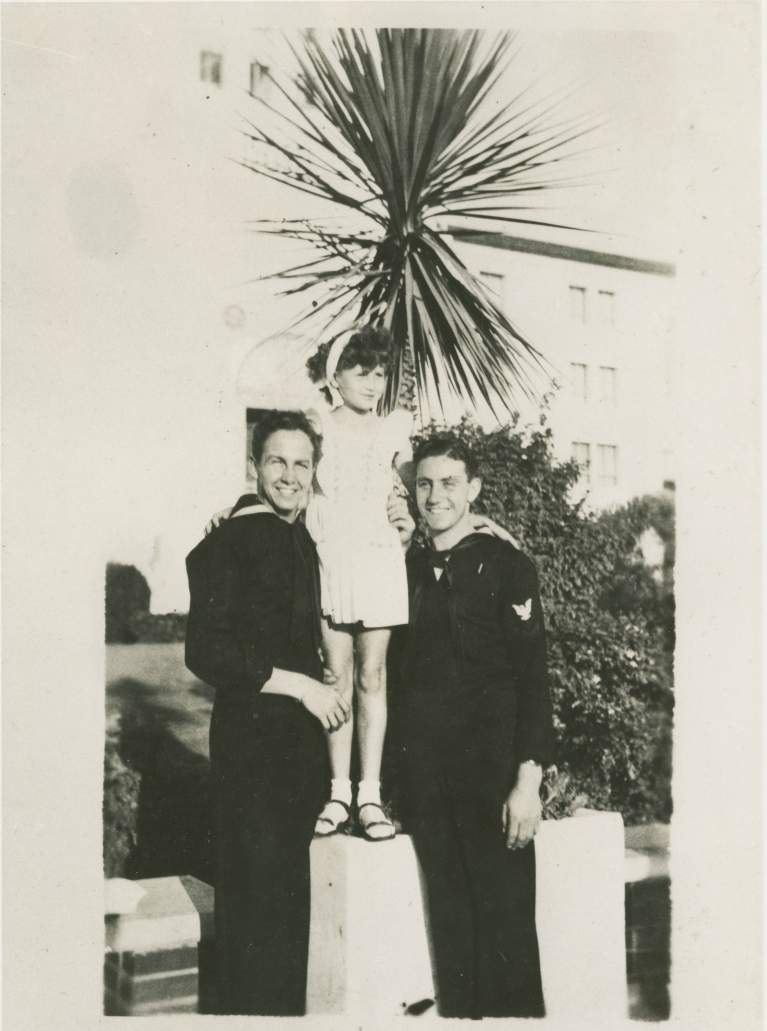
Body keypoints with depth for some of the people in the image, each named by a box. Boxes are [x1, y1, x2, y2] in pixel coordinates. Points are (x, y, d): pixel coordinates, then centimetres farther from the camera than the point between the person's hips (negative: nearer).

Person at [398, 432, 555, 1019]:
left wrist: (528, 779, -14)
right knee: (449, 917, 12)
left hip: (492, 771, -4)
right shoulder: (409, 570, 9)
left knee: (504, 917, 2)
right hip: (426, 771, 4)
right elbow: (400, 675, 12)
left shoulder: (506, 566, -4)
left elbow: (532, 679, -8)